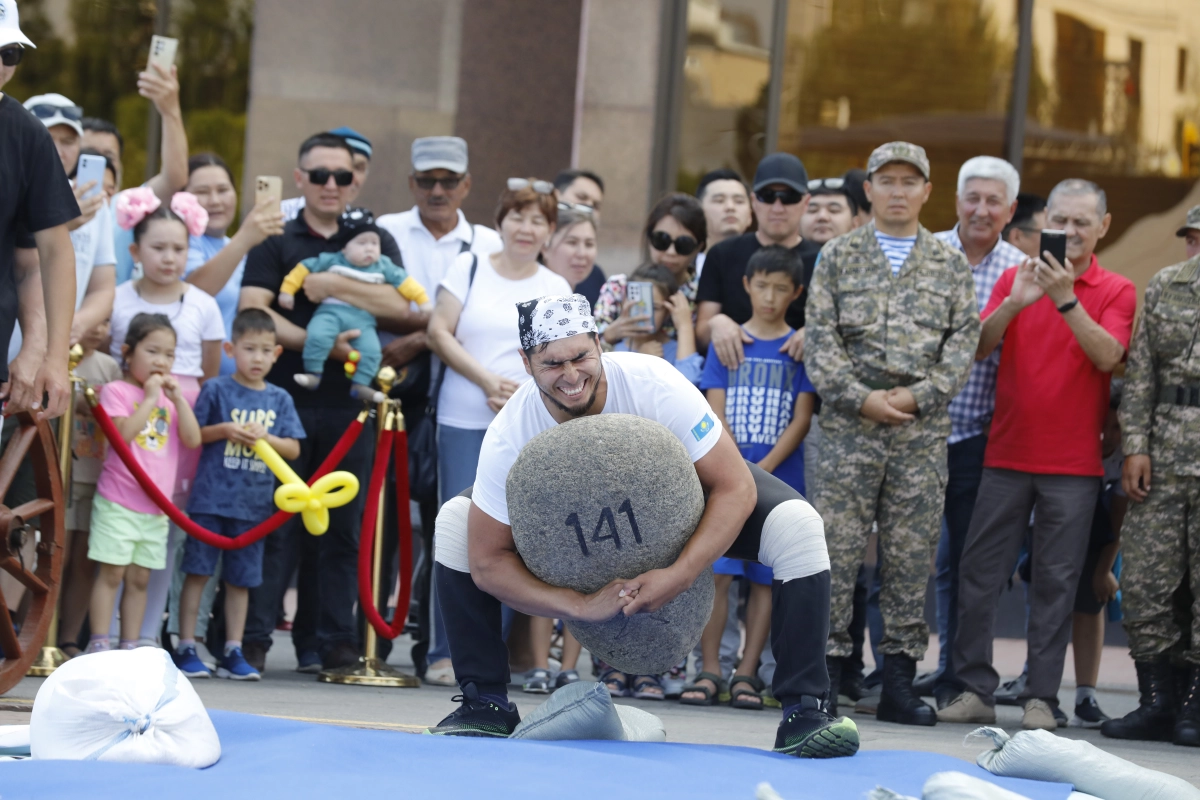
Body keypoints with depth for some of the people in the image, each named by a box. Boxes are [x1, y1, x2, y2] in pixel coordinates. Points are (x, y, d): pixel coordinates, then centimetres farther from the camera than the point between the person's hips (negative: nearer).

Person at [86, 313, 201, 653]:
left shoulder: (170, 397, 14)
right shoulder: (117, 391, -3)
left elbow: (193, 439, 1)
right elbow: (123, 432, -20)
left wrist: (177, 398, -5)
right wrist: (150, 398, -14)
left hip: (156, 506, 5)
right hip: (118, 501, -5)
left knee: (139, 579, 8)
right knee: (111, 573, -5)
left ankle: (129, 648, 11)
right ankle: (99, 644, -3)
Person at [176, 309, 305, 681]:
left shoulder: (280, 399, 8)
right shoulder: (217, 390, 0)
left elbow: (294, 448, 6)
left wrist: (266, 438, -11)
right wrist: (224, 431, -13)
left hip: (254, 503, 3)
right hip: (211, 497, -3)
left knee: (240, 579, 9)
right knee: (198, 571, -1)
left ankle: (233, 653, 15)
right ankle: (186, 648, 4)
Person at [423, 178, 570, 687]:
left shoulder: (556, 290, 12)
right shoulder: (469, 267, 8)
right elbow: (438, 332, 0)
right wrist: (487, 381, -9)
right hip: (462, 421, -1)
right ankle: (446, 653, 0)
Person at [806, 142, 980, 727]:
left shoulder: (950, 264, 12)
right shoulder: (838, 256, 9)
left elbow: (964, 339, 5)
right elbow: (820, 337, 2)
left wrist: (918, 395, -8)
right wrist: (860, 397, -10)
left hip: (923, 428, 1)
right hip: (850, 423, -1)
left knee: (911, 553, 1)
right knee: (836, 547, -6)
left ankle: (898, 680, 6)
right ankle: (824, 673, -1)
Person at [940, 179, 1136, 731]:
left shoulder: (1116, 291, 3)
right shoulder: (1014, 277, 9)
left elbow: (1107, 356, -13)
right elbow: (979, 348, -2)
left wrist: (1066, 300, -22)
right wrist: (1015, 303, -18)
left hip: (1073, 463, -2)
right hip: (1007, 455, 2)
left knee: (1056, 582, -1)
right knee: (979, 571, 0)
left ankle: (1041, 698, 3)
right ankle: (974, 690, 5)